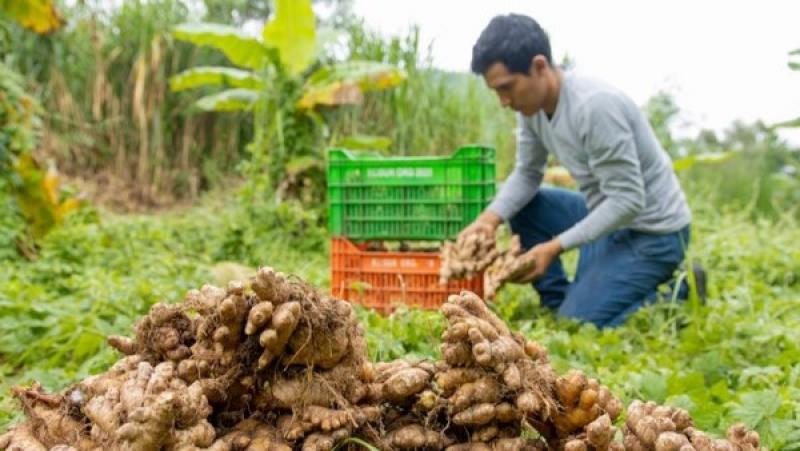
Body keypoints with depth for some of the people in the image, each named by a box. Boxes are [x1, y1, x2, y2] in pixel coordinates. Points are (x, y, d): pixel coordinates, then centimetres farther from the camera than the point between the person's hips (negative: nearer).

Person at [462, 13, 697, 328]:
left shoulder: (596, 106, -30)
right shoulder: (532, 104, -4)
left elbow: (629, 201, -28)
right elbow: (527, 174, 6)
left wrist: (555, 247, -29)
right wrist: (490, 218, -13)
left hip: (652, 231, -9)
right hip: (610, 215, 9)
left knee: (578, 324, -15)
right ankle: (559, 305, 8)